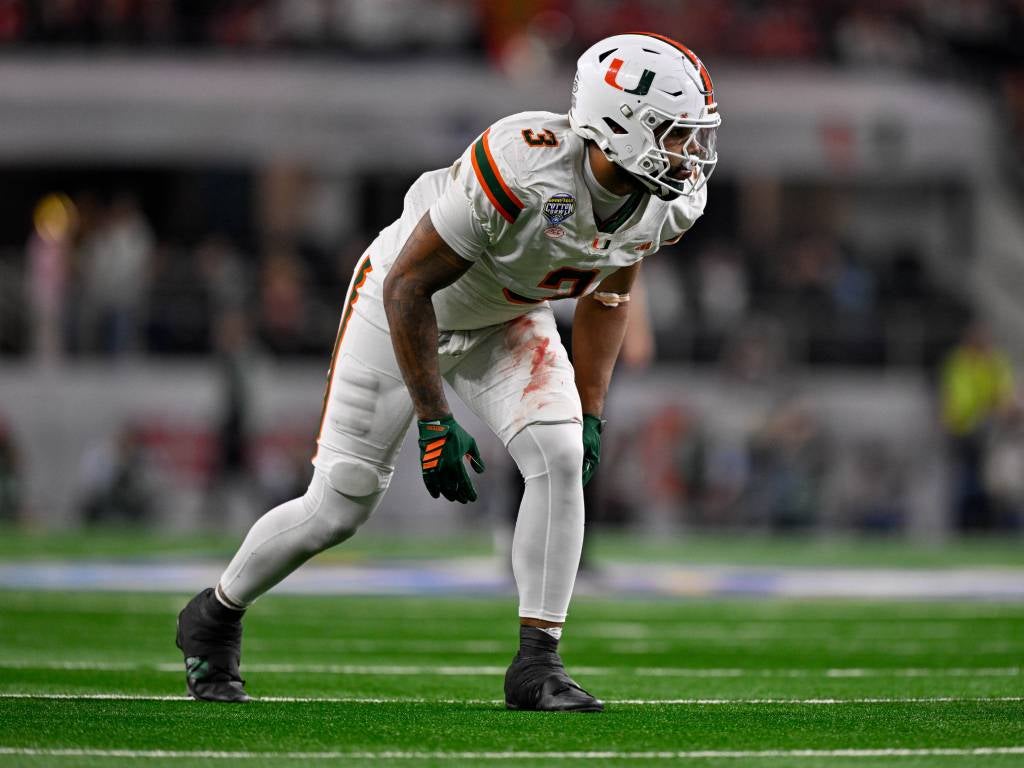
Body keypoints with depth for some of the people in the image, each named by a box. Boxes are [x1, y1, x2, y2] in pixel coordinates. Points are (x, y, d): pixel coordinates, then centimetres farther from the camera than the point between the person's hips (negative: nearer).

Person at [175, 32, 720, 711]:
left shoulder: (670, 205, -20)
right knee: (340, 508, -1)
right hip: (407, 305, -5)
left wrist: (592, 416, 0)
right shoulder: (525, 167, -40)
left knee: (560, 457, -20)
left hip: (506, 322, 5)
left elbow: (607, 295, 3)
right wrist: (434, 421, -27)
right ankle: (214, 618, 26)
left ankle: (537, 666, -12)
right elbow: (408, 286, -29)